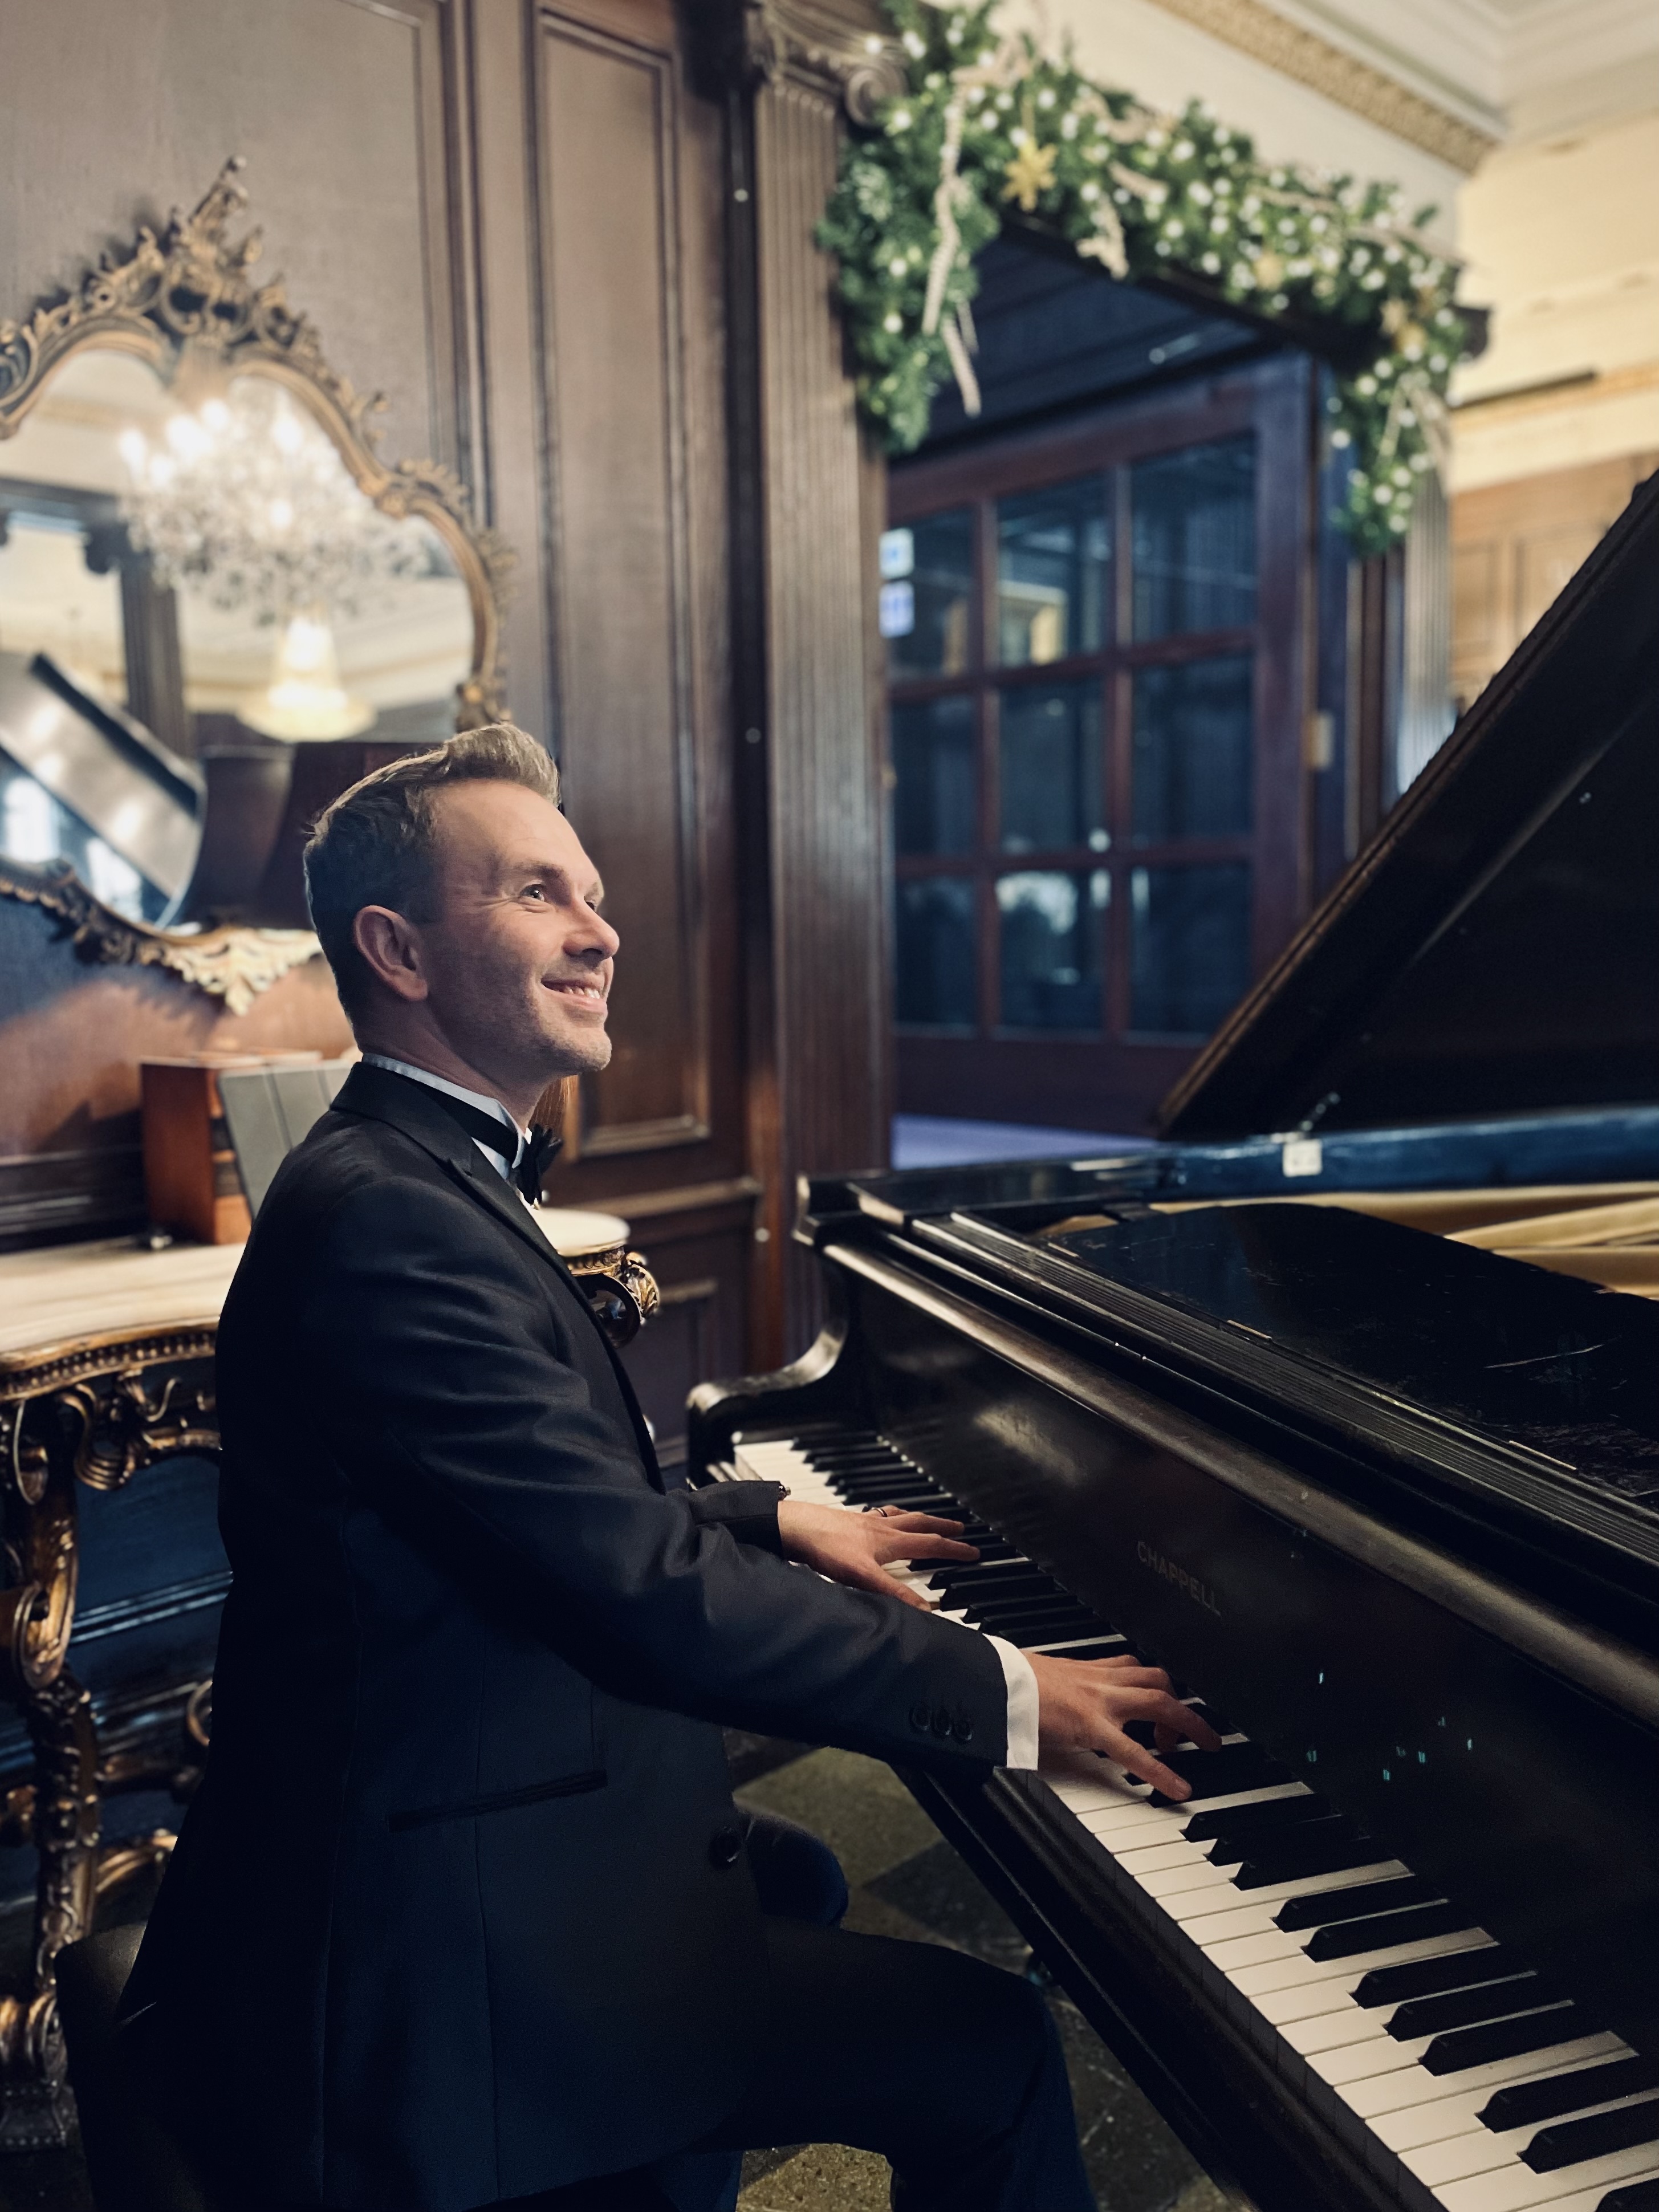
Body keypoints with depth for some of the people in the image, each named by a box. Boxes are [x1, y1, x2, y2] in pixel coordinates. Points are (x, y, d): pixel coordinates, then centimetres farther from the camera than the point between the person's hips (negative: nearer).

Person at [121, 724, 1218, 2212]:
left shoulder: (418, 1179, 8)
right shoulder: (387, 1219, -26)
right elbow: (645, 1589, -29)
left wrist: (779, 1519, 13)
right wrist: (1007, 1695, -22)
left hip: (430, 1844, 11)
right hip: (443, 1966, -10)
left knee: (798, 1882, 30)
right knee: (994, 2048, -7)